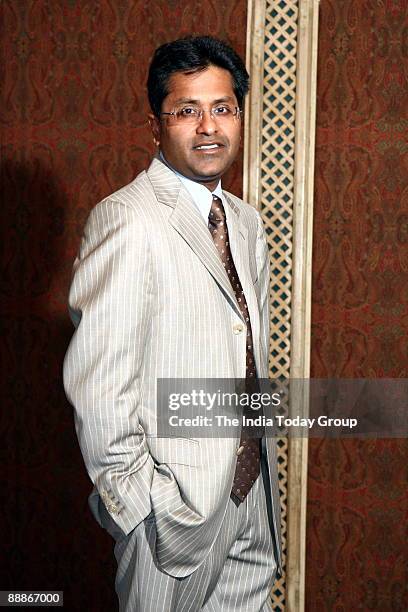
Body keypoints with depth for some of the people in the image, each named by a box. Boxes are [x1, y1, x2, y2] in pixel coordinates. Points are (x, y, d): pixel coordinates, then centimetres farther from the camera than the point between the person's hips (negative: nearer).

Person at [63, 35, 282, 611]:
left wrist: (263, 452, 15)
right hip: (175, 500, -7)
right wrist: (140, 504, -18)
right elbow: (98, 385, -21)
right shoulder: (125, 219, -17)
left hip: (253, 489, 7)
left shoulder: (246, 221, 10)